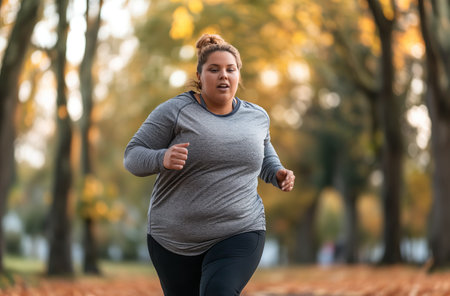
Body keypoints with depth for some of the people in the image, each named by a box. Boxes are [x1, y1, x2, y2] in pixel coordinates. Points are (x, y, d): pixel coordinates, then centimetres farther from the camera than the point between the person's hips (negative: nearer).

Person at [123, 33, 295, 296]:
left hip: (239, 235, 1)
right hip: (176, 241, 0)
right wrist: (162, 159, -26)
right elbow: (133, 156, -6)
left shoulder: (257, 117, 8)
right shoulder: (175, 111, -6)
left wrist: (278, 173, 9)